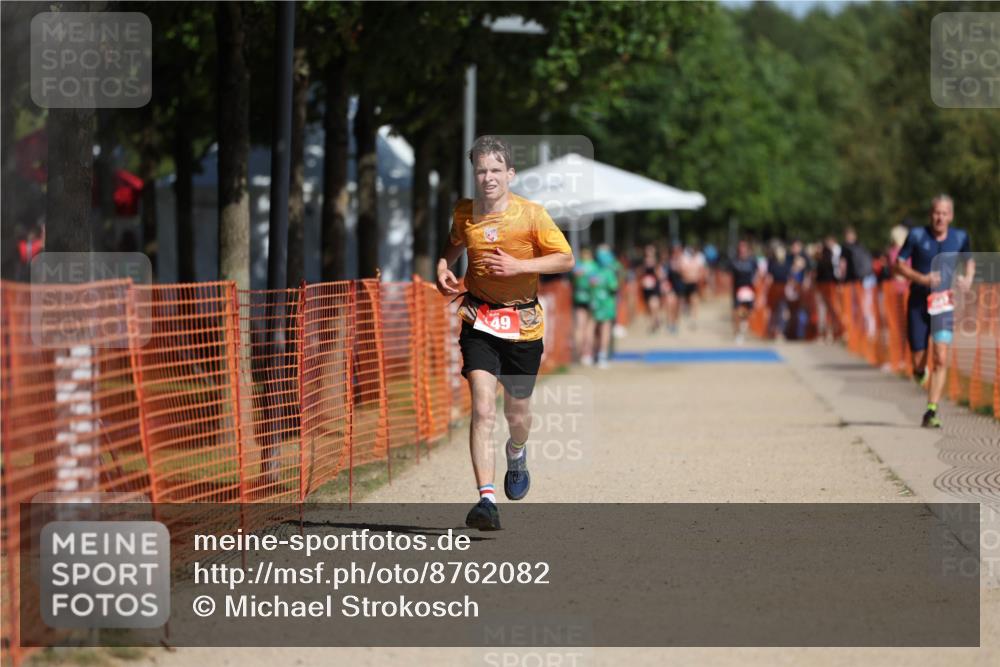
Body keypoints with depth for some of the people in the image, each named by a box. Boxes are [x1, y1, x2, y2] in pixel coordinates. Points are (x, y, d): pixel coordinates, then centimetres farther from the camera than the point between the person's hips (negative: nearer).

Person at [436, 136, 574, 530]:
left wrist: (518, 266, -18)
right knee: (483, 408, -17)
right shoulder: (463, 213, 0)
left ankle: (516, 454, 51)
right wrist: (443, 270, 1)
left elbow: (566, 260, -7)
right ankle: (486, 499, -23)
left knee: (517, 412, 13)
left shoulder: (531, 215, -9)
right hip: (479, 320, 1)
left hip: (523, 323, 0)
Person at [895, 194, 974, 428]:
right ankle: (920, 373, 42)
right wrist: (921, 278, -17)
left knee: (941, 359, -15)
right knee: (918, 362, 2)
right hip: (918, 304, -1)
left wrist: (968, 279, -1)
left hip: (944, 304, 1)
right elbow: (899, 264, -2)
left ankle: (931, 413, -13)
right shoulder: (917, 236, -6)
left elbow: (969, 260, 19)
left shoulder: (960, 238, 0)